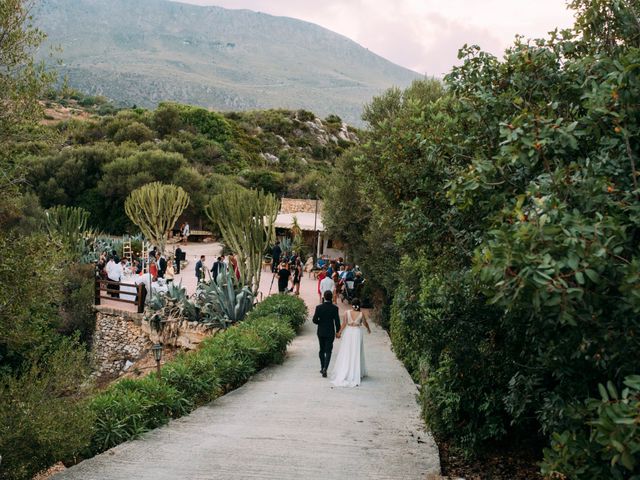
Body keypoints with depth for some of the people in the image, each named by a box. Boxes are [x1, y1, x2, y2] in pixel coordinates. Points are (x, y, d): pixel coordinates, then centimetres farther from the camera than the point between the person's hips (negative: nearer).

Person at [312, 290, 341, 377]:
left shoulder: (319, 307, -9)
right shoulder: (334, 308, -11)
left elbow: (314, 320, -10)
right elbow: (337, 321, -10)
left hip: (321, 332, 2)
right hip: (330, 333, -2)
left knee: (322, 350, 18)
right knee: (328, 351, 3)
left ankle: (322, 368, 28)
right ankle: (325, 368, -13)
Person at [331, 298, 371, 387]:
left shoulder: (347, 312, -7)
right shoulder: (361, 314, -7)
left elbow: (344, 323, -7)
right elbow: (365, 323, 7)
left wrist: (339, 332, 2)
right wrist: (368, 329, 27)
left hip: (348, 333, 1)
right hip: (357, 333, -1)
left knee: (346, 354, 8)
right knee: (356, 354, 7)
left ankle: (342, 373, 11)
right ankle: (356, 374, 11)